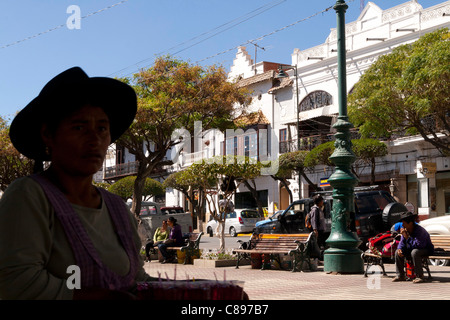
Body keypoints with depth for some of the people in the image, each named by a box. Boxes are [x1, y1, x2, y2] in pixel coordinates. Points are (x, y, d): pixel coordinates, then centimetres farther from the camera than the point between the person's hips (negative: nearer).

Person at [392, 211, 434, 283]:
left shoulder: (420, 230, -28)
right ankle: (400, 275, 0)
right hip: (412, 249, 8)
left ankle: (419, 276, -26)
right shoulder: (405, 230, -6)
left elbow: (419, 245, -36)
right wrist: (400, 249, -19)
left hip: (426, 250, -8)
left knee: (414, 252, -37)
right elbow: (402, 242, 3)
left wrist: (407, 237, -37)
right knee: (397, 252, -6)